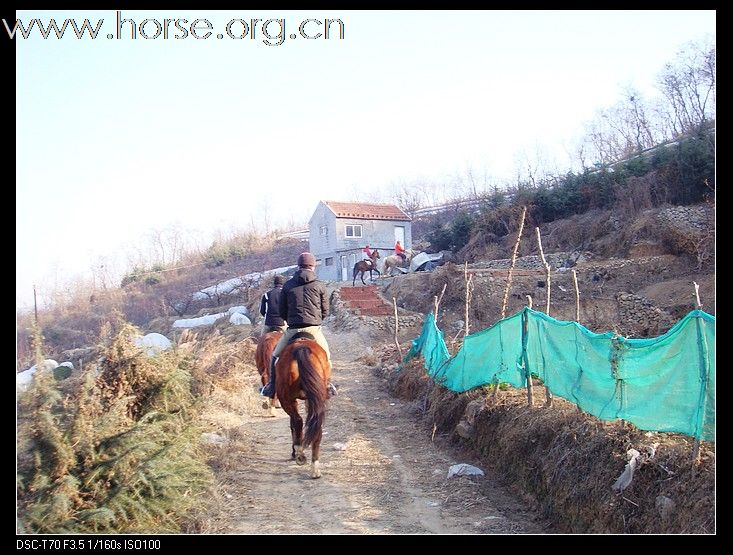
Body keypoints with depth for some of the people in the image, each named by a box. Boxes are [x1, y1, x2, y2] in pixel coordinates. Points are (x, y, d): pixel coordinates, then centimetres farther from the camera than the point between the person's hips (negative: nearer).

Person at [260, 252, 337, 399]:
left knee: (276, 355, 19)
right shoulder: (320, 286, 1)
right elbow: (325, 311, 5)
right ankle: (327, 385, 24)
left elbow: (281, 311, 8)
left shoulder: (288, 285, 4)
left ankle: (271, 387, 17)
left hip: (293, 330, 0)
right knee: (326, 356, 24)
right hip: (314, 329, 0)